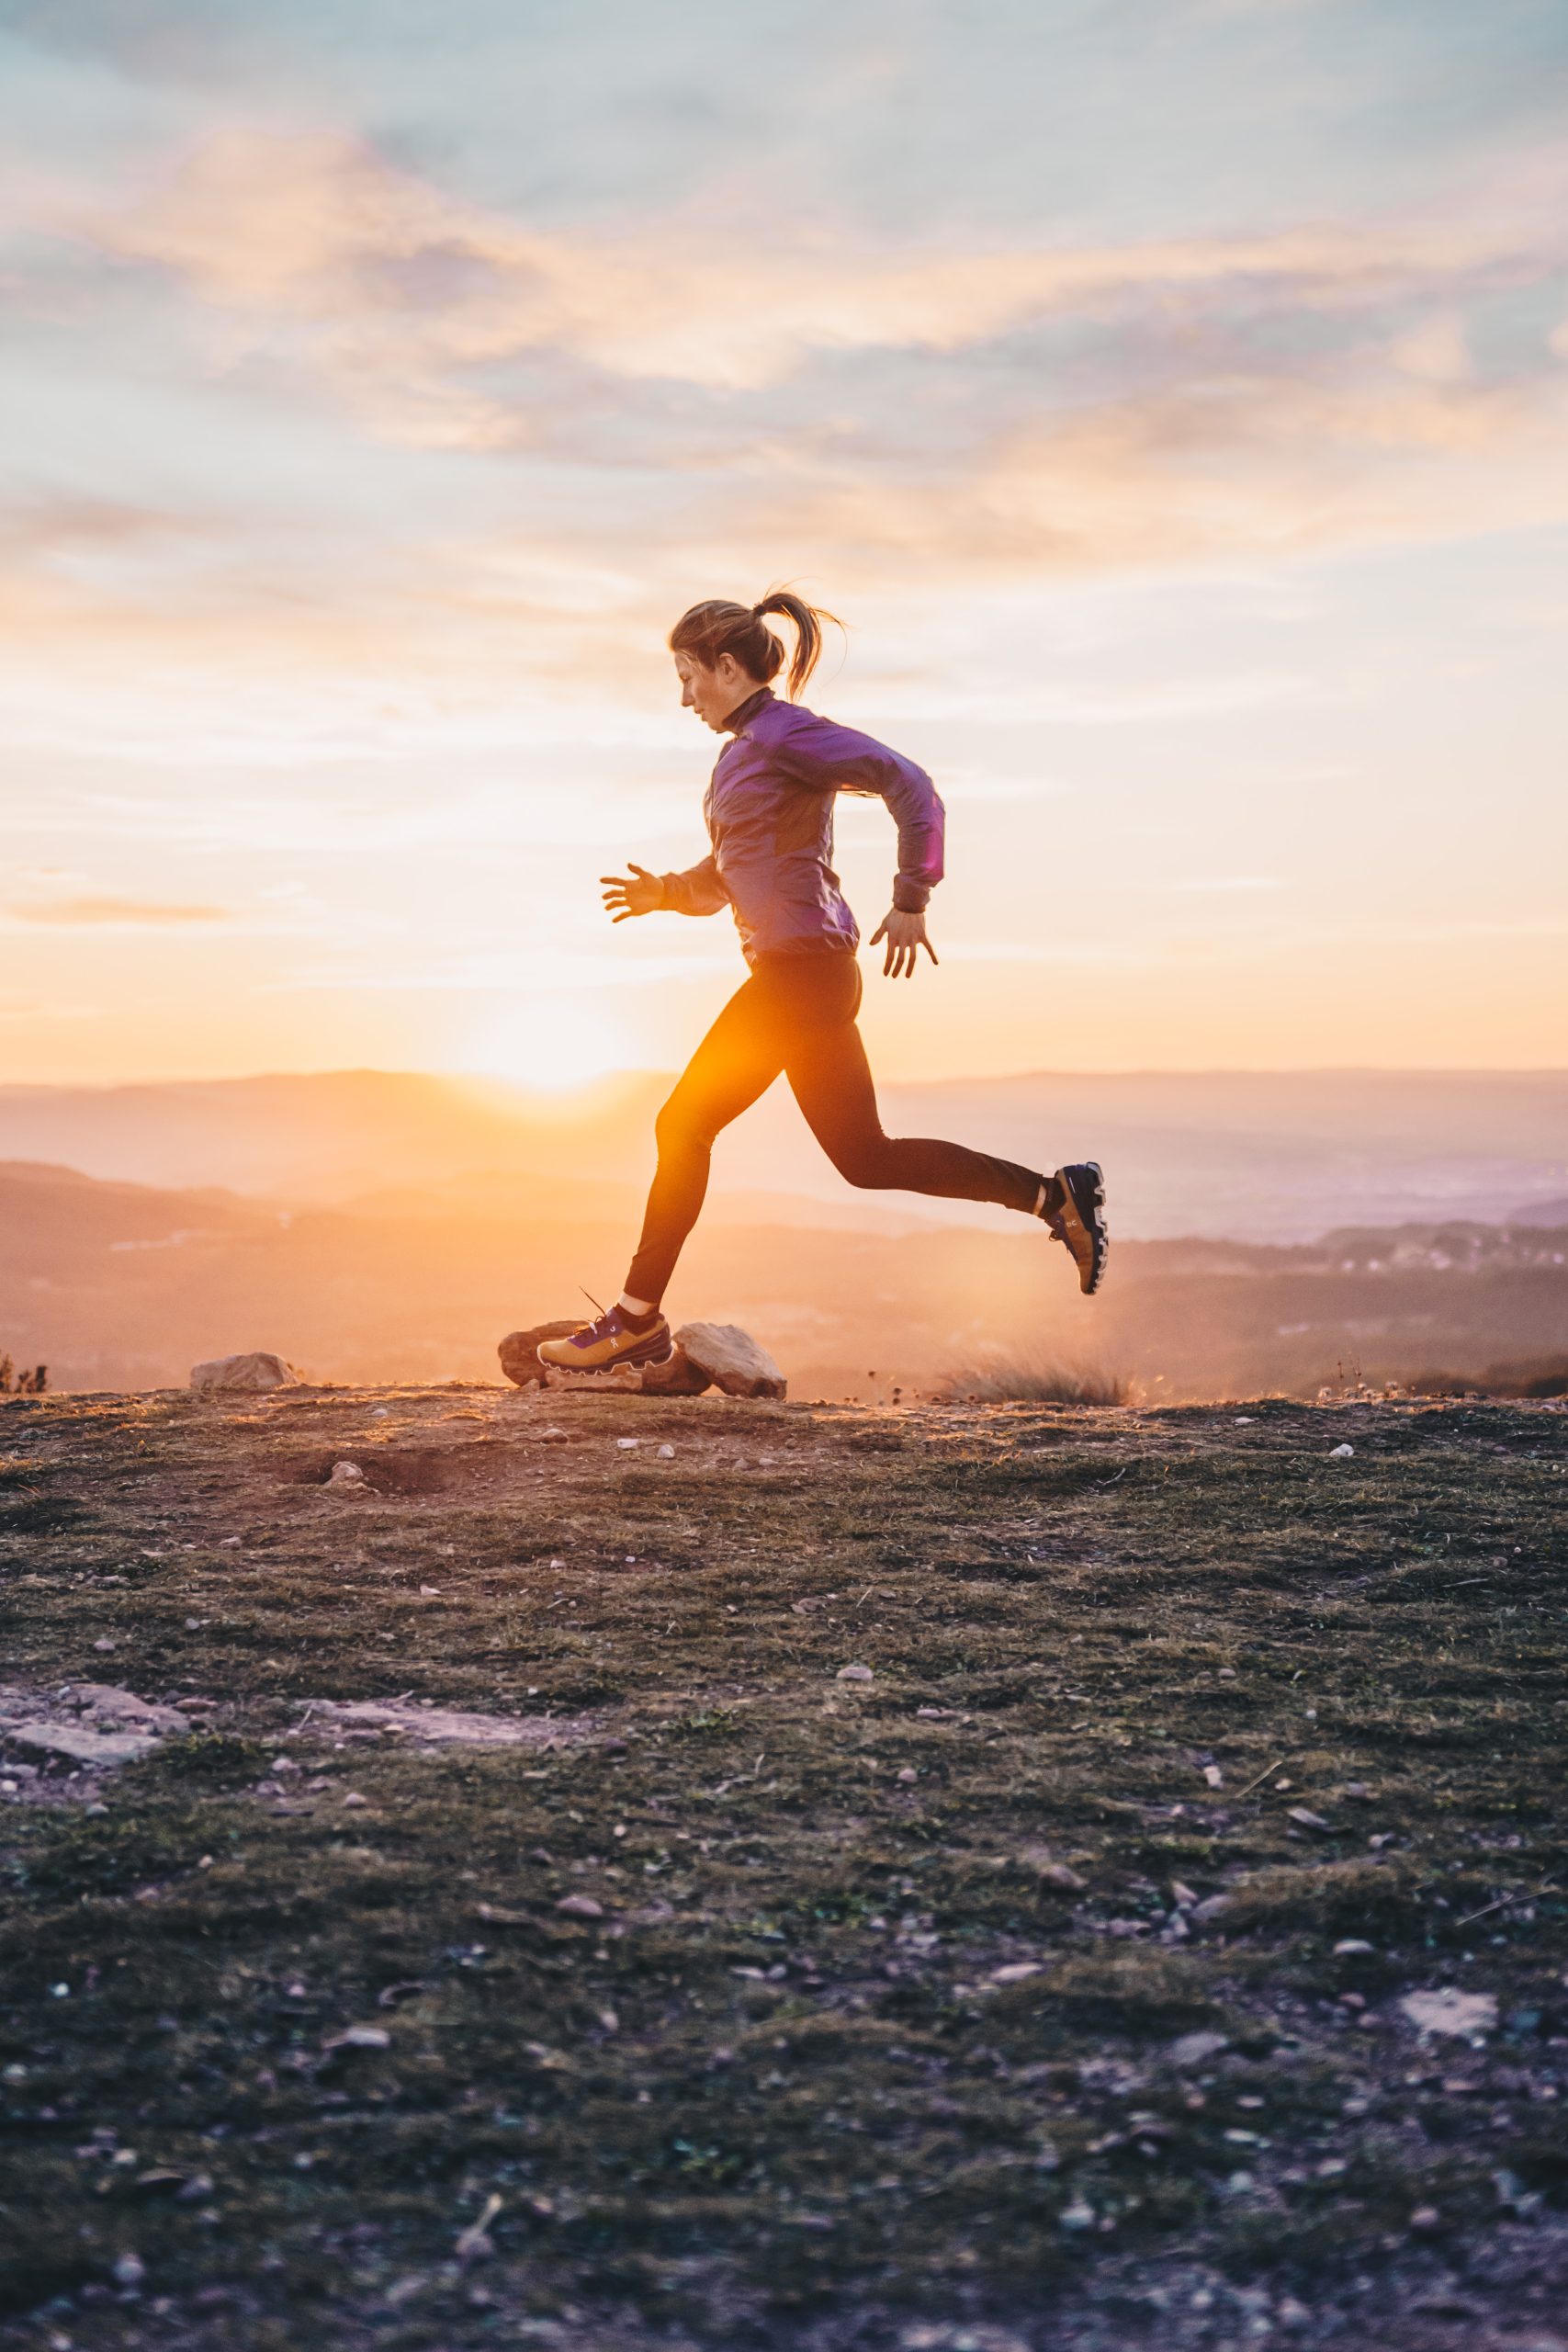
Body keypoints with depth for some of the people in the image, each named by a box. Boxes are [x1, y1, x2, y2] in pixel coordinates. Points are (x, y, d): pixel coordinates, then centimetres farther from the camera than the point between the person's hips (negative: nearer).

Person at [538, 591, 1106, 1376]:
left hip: (803, 966, -10)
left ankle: (637, 1321, 5)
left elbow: (910, 785, -19)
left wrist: (910, 903, -22)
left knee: (684, 1125, -3)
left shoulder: (789, 734, -10)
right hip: (792, 971, 10)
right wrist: (663, 892, 5)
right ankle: (1054, 1196, 13)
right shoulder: (744, 750, 20)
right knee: (867, 1159, 11)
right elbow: (720, 879, 25)